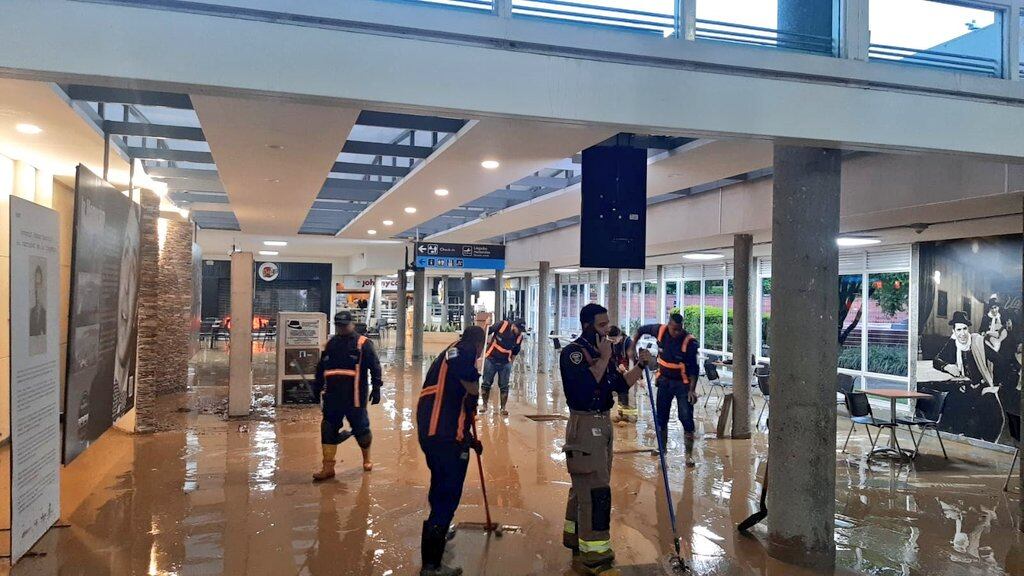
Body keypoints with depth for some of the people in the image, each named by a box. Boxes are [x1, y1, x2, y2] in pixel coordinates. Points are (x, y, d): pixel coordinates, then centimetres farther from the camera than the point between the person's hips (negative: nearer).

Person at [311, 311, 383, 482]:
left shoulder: (363, 344, -2)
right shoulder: (331, 344, 14)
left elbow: (375, 367, -6)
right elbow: (321, 368, 22)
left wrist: (376, 388, -11)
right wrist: (317, 388, 20)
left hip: (355, 396, -4)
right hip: (332, 396, 5)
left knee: (360, 427, 7)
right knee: (328, 430, 2)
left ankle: (367, 459, 32)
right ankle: (328, 467, 10)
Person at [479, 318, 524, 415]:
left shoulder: (519, 337, -5)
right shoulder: (503, 325, -16)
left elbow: (515, 352, 9)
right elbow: (488, 331, -4)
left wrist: (511, 364, 11)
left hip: (505, 363, 2)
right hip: (491, 360, -2)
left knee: (504, 386, 2)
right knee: (486, 383, 6)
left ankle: (503, 408, 11)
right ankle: (484, 405, 20)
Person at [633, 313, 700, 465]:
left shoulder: (689, 342, -21)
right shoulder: (660, 331, -10)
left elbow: (694, 368, -17)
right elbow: (641, 330, 10)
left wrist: (692, 390, -23)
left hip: (683, 384, -4)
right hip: (664, 381, 4)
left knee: (686, 418, -8)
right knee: (661, 417, 11)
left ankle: (689, 454, 2)